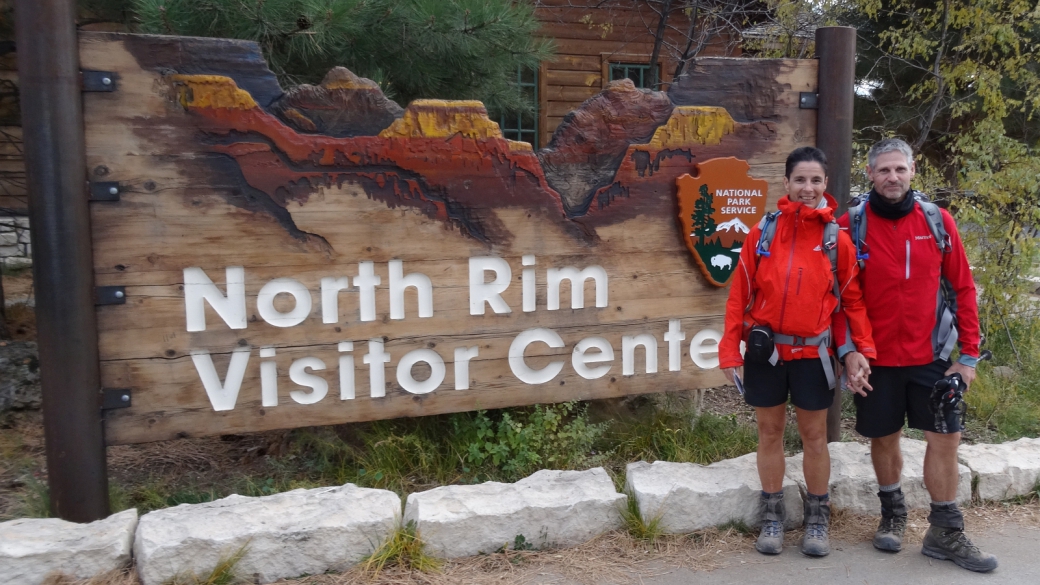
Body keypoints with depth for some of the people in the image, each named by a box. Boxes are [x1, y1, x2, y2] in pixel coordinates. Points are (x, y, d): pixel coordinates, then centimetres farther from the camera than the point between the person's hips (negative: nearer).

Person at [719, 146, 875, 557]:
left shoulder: (837, 238, -2)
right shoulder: (763, 232, -2)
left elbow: (852, 298, 3)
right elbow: (740, 294, -1)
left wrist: (859, 348, -8)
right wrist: (730, 350, -3)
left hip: (812, 352, 0)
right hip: (765, 350, 1)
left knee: (814, 436, 10)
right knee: (770, 433, 11)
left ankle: (817, 518, 27)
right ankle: (772, 516, 26)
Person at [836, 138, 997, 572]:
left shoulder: (938, 221, -1)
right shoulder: (851, 226, -7)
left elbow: (962, 289, 3)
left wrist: (969, 354, 0)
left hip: (931, 355, 2)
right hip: (876, 357, -1)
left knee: (944, 438, 4)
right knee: (884, 438, 11)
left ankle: (946, 534, 19)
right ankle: (893, 513, 34)